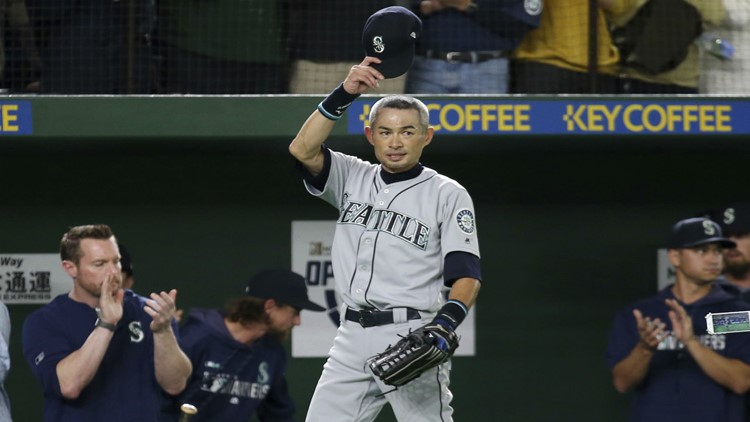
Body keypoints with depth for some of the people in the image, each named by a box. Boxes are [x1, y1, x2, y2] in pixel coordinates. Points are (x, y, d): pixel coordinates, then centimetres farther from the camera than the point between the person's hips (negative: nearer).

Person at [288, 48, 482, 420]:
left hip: (411, 339, -5)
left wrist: (445, 323, -25)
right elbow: (303, 150, -3)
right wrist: (344, 94, -12)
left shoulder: (448, 194, 2)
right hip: (352, 338, 5)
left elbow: (467, 274, -7)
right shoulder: (353, 179, 15)